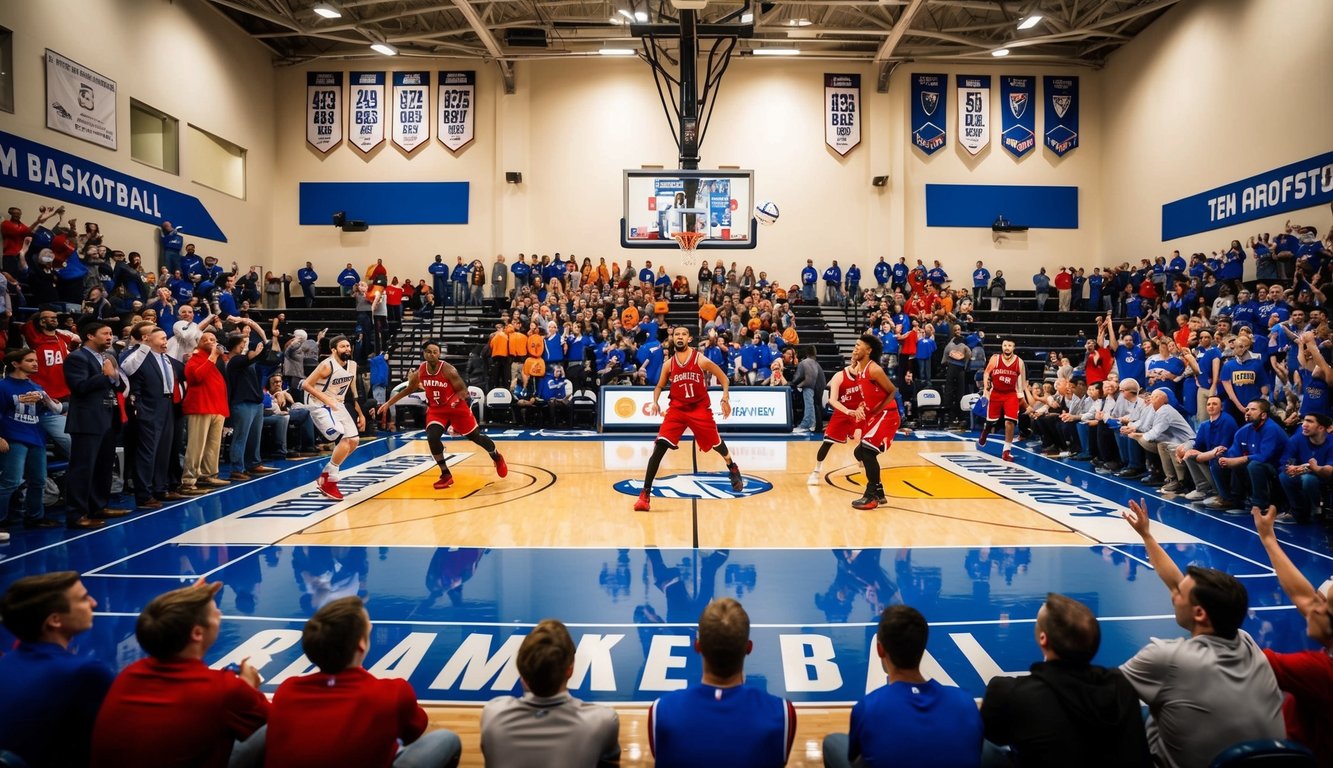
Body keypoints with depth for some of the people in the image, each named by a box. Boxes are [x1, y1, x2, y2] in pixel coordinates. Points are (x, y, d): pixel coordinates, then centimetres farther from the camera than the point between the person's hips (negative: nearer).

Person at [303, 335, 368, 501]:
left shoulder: (352, 365, 4)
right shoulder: (327, 365, -19)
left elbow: (354, 391, 15)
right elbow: (306, 384, -20)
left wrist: (360, 414, 14)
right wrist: (327, 400, -26)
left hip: (339, 406, 8)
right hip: (322, 407, -8)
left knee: (354, 440, 5)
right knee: (345, 440, -19)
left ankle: (325, 475, 18)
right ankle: (328, 482, -5)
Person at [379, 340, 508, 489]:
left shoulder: (448, 370, -23)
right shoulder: (419, 372, -9)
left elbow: (463, 390, -16)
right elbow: (409, 389, 8)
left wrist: (456, 400, -37)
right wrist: (388, 403, 6)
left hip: (456, 407, -3)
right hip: (436, 409, 3)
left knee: (475, 436, 6)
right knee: (432, 437, -19)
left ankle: (497, 458, 34)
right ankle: (446, 475, -4)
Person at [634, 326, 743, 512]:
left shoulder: (701, 360, -9)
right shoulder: (668, 365, -1)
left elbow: (723, 378, 0)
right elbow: (659, 386, 13)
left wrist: (725, 399, -11)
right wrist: (655, 402, -5)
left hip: (700, 409, -1)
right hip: (677, 409, 1)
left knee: (716, 444, 14)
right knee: (659, 448, -14)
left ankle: (733, 468, 50)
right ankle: (645, 494, -10)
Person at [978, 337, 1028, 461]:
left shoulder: (1019, 362, -4)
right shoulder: (995, 358, -5)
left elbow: (1023, 380, 5)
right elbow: (986, 373, 2)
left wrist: (1022, 394, 1)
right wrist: (985, 389, -7)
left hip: (1011, 394, 0)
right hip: (995, 393, 1)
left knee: (1010, 422, -11)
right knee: (990, 421, 10)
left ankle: (1006, 451, -3)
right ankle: (984, 435, 45)